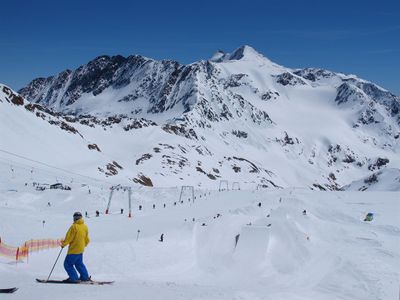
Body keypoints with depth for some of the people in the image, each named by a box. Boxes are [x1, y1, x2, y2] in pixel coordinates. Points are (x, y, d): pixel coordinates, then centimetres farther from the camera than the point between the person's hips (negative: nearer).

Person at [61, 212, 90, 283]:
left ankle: (74, 278, -2)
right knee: (79, 263, 22)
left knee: (68, 264, 1)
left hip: (74, 249, -8)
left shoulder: (74, 226, -17)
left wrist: (63, 244, 1)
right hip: (81, 249, 8)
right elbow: (87, 240, 15)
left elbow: (69, 237, -15)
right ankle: (85, 277, 23)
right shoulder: (85, 227, 6)